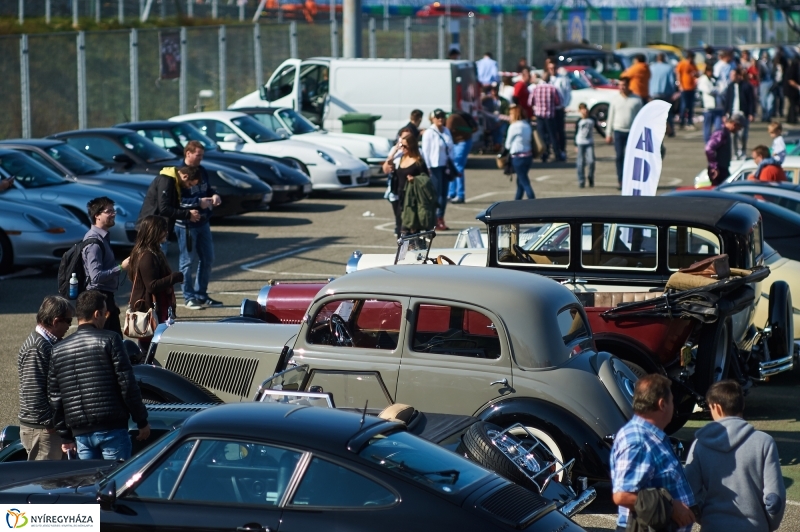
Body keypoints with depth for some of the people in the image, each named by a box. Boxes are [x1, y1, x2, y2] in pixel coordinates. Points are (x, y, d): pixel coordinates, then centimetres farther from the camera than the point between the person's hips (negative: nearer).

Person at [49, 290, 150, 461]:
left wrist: (65, 436, 19)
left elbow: (55, 398, 12)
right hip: (112, 429, -4)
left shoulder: (58, 350, 9)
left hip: (80, 433, 5)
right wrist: (142, 421, 0)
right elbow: (127, 384, -9)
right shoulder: (110, 340, -6)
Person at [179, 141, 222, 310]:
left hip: (203, 223, 8)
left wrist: (214, 195, -1)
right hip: (186, 224, -8)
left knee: (207, 259, 13)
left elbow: (207, 188, 23)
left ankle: (201, 295, 25)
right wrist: (199, 202, -26)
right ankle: (189, 297, 11)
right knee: (187, 261, 2)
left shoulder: (201, 171, 9)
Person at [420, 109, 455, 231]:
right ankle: (435, 221, -3)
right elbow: (425, 151, -10)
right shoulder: (429, 133, -8)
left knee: (444, 193, 8)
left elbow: (451, 148, 16)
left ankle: (441, 219, 16)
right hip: (435, 166, -7)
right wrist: (428, 168, -15)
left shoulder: (446, 131, 12)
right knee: (436, 193, -7)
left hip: (445, 166, 7)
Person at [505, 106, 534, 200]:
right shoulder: (527, 125, 7)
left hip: (518, 157, -8)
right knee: (520, 181, 18)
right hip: (528, 154, 8)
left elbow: (508, 144, -6)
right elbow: (528, 139, 12)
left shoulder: (514, 127, -14)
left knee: (524, 182, -5)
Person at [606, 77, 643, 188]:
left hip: (632, 132, -1)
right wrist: (608, 134, 6)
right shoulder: (615, 100, 6)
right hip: (618, 131, 1)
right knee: (620, 156, -1)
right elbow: (610, 117, 9)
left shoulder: (637, 100, 2)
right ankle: (620, 180, 3)